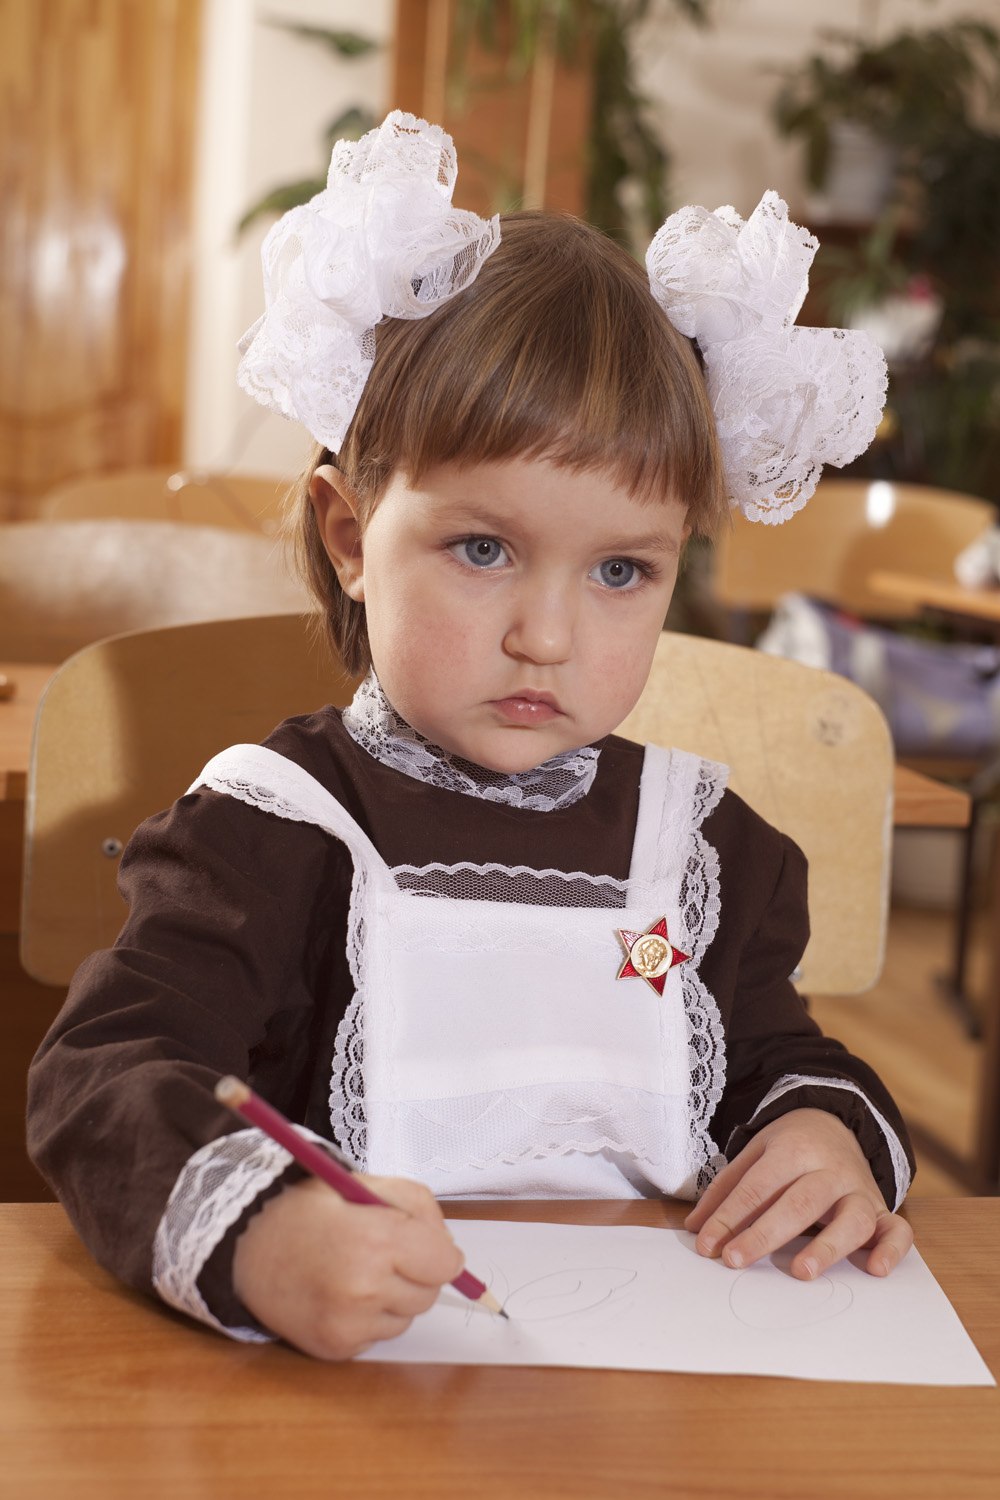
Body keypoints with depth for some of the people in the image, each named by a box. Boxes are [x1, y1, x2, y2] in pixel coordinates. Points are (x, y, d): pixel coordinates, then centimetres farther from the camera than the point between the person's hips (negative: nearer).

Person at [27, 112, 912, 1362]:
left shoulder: (698, 838, 9)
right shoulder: (276, 832, -7)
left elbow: (777, 1057, 22)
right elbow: (100, 1075, -17)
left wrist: (833, 1132, -1)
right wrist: (255, 1232, -37)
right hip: (361, 1391, -4)